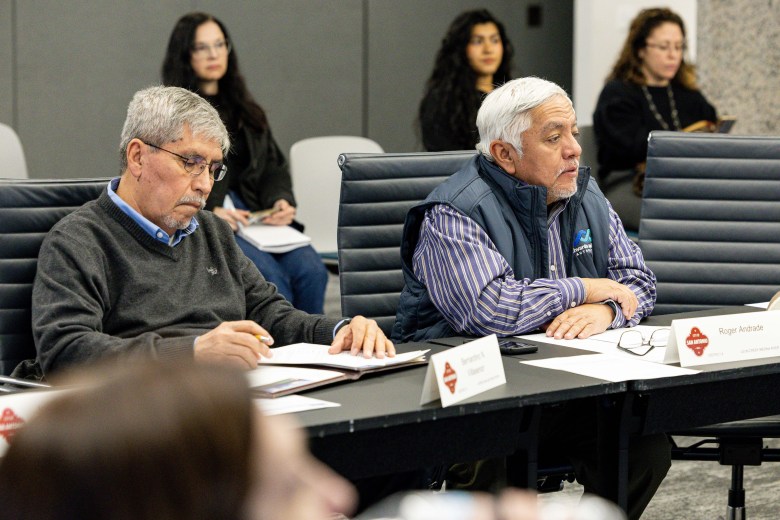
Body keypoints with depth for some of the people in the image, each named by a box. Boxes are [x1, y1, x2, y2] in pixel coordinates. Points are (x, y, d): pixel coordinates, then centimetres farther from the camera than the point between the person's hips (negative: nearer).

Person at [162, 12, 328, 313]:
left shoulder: (245, 111, 25)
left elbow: (274, 165, 20)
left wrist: (281, 200, -2)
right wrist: (210, 212, -18)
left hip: (257, 216, 5)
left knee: (311, 270, -25)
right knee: (271, 275, -31)